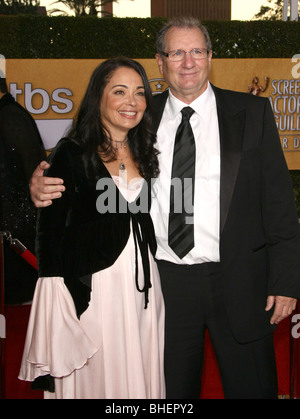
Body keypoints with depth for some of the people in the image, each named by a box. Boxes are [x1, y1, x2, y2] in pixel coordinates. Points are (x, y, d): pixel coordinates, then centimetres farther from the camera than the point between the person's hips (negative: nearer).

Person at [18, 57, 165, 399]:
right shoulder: (72, 153, -7)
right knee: (96, 379, 6)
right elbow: (50, 230, -9)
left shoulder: (146, 153, 10)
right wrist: (58, 299, -12)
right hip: (91, 285, -5)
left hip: (142, 286, 5)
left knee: (141, 378, 14)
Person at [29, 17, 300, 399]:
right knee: (171, 392, 16)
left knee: (252, 388, 11)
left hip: (238, 281, -1)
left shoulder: (252, 112, 1)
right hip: (164, 279, 1)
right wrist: (44, 188, -15)